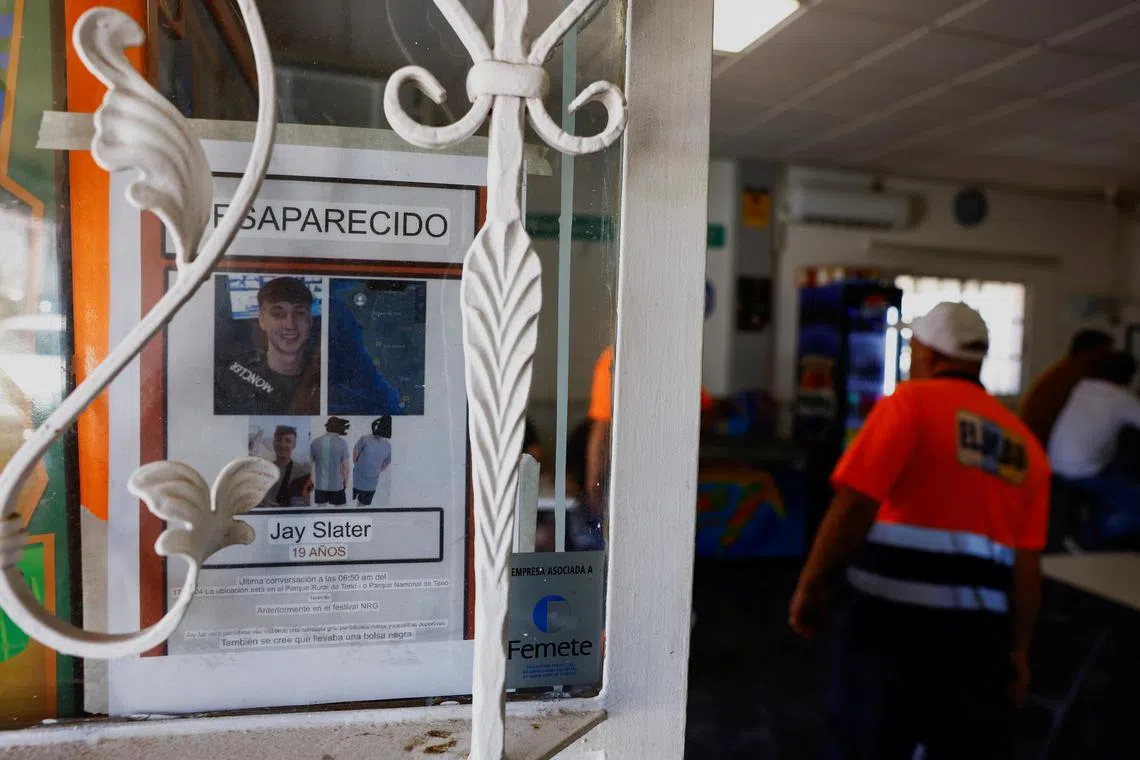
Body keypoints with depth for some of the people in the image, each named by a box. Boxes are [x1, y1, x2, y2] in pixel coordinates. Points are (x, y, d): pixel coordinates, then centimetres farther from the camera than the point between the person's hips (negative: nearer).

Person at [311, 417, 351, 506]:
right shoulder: (342, 443, -10)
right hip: (337, 485, -2)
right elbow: (345, 466, -8)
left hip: (320, 484, 2)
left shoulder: (315, 442, -4)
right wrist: (346, 482, 6)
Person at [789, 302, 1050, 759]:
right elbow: (1028, 566, 8)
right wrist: (1018, 649, 13)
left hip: (893, 619, -5)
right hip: (980, 630, 5)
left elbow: (856, 502, -15)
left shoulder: (912, 402, -4)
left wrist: (811, 586, -6)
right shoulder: (1025, 443, 11)